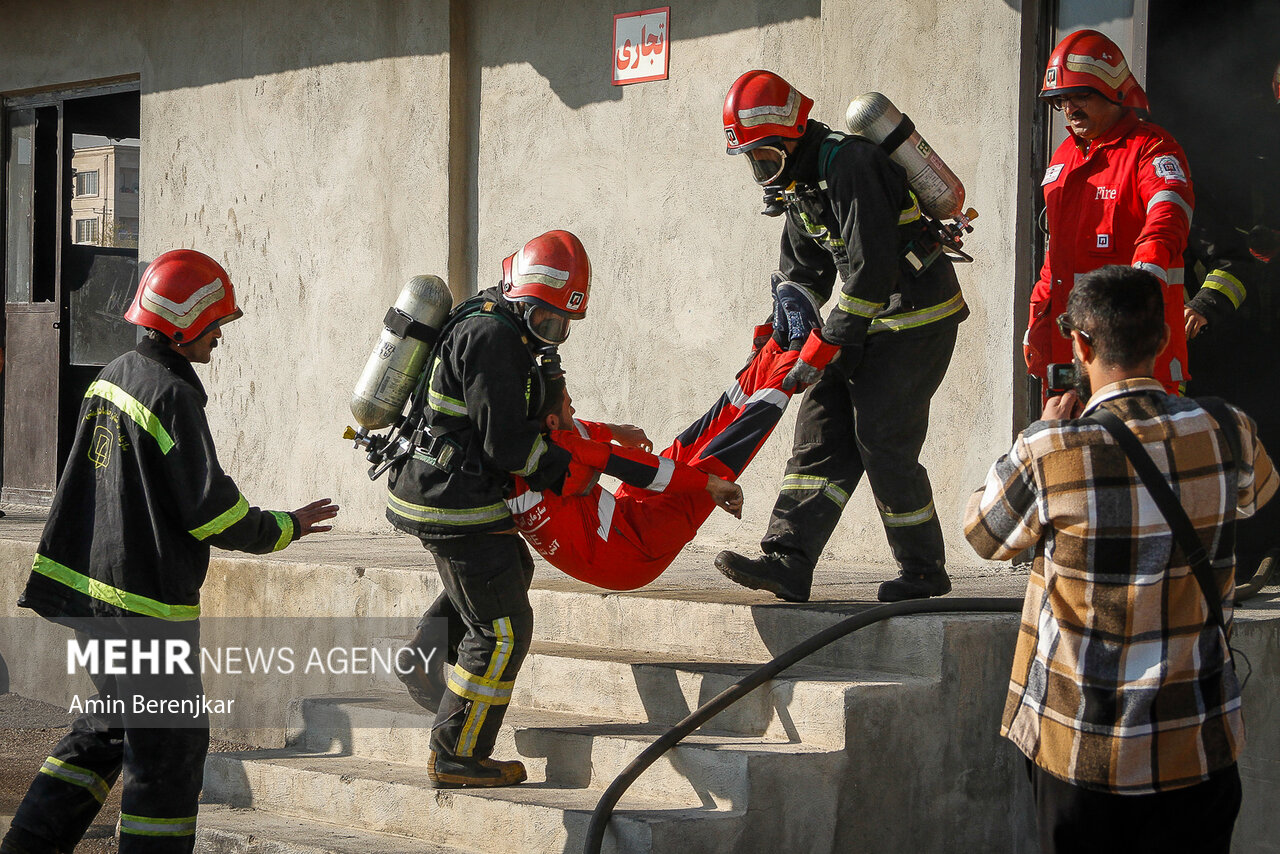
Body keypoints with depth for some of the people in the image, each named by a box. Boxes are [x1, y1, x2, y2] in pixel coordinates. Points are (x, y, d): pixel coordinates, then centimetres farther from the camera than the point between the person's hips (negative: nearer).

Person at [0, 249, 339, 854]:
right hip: (145, 600, -9)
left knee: (110, 724, 21)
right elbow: (210, 509, -18)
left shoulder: (112, 378, 10)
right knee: (170, 743, 0)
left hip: (86, 585, 9)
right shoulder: (171, 395, -18)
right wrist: (285, 528, -4)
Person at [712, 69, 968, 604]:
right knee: (822, 431, -2)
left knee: (882, 439, -9)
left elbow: (870, 267, -26)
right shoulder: (797, 180, 10)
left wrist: (827, 347, -22)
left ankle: (923, 572, 5)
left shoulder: (848, 165, -22)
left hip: (918, 315, -9)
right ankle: (788, 562, -9)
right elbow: (802, 268, 16)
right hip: (873, 321, 9)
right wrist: (792, 310, -5)